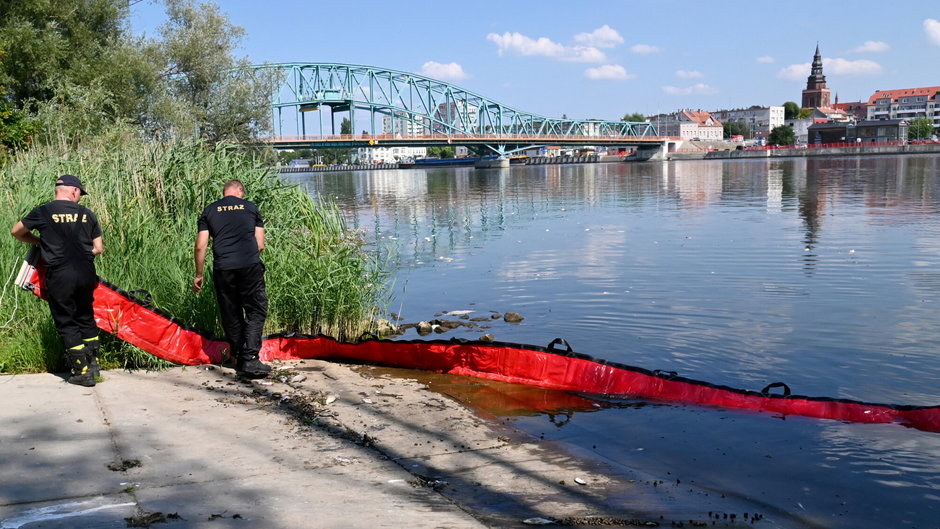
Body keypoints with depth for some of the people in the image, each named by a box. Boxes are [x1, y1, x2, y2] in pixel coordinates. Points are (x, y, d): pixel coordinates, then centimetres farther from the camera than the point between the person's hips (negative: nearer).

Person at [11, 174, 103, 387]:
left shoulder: (42, 212, 0)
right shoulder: (87, 214, 5)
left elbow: (16, 232, 15)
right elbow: (98, 249, 7)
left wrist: (39, 241, 30)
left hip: (59, 275, -3)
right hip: (86, 273, 3)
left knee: (66, 324, 6)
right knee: (86, 318, 19)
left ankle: (83, 373, 7)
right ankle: (93, 364, 26)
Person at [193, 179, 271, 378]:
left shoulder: (209, 211, 15)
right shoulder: (251, 207, 14)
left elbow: (200, 246, 9)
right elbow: (260, 245, 11)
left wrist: (199, 275, 18)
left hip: (222, 268, 2)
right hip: (250, 265, -2)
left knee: (231, 316, 12)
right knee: (256, 312, 3)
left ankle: (239, 360, 18)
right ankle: (250, 360, -9)